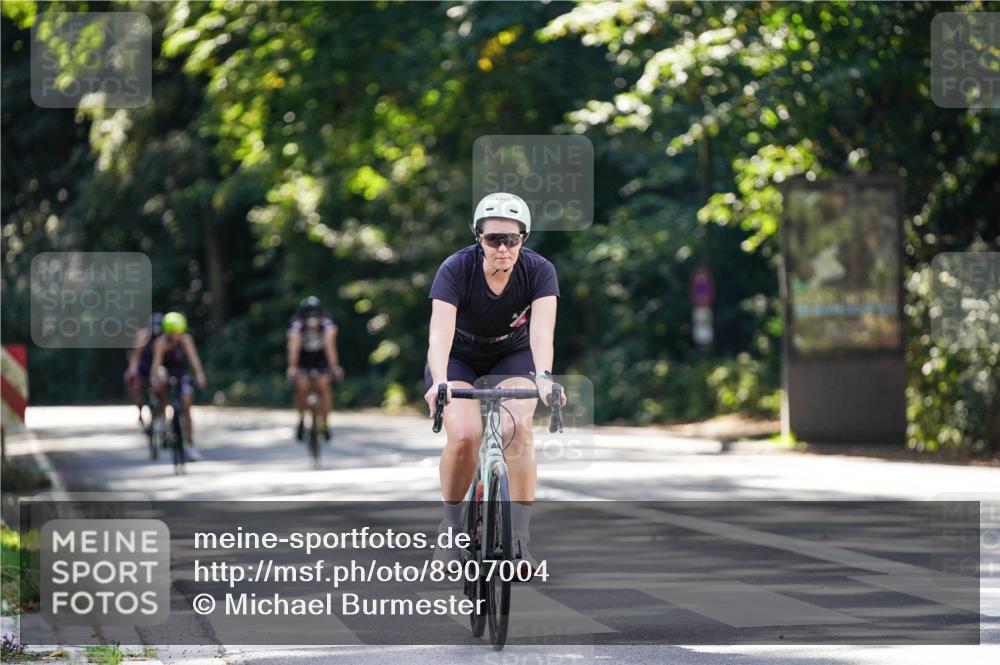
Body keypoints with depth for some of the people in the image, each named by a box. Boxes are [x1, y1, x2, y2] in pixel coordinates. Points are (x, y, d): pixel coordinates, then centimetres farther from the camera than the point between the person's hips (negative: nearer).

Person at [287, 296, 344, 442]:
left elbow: (330, 344, -40)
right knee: (302, 387, -17)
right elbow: (294, 346, -42)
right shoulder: (297, 323, -31)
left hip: (321, 356, 0)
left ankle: (324, 424, -3)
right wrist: (292, 367, -55)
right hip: (302, 357, 0)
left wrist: (334, 366, -52)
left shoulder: (327, 322, -30)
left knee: (323, 386, -15)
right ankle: (302, 420, 6)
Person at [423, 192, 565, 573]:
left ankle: (520, 539, -20)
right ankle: (451, 526, -2)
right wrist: (439, 382, -57)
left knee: (517, 429, -26)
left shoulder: (539, 271, -23)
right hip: (459, 359, -1)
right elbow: (440, 332, -39)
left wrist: (544, 378, -55)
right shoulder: (456, 270, -27)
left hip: (512, 357, 1)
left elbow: (542, 331, -37)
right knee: (464, 435, -25)